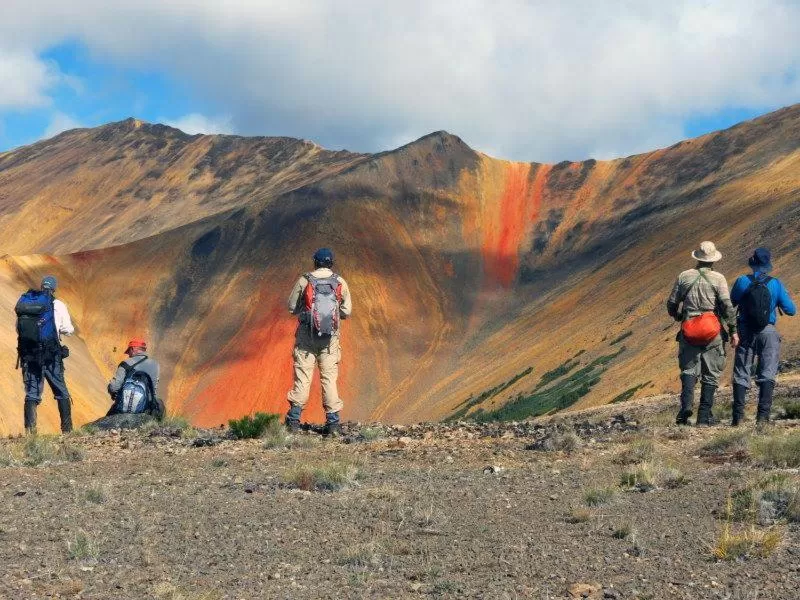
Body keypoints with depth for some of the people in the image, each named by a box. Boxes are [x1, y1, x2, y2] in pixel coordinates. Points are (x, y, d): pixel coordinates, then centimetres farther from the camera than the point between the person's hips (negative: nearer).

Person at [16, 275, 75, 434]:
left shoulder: (24, 301, 7)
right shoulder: (57, 305, -3)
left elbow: (18, 329, 11)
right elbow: (68, 330, 1)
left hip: (27, 355, 3)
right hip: (50, 355, -3)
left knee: (31, 394, 8)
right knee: (61, 393, 10)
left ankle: (30, 430, -5)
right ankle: (67, 430, 7)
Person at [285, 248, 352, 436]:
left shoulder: (304, 281, -3)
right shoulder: (340, 283, 0)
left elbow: (292, 308, 2)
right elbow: (347, 311, 2)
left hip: (306, 336, -1)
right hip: (330, 337, 1)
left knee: (302, 377, 4)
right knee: (329, 378, 5)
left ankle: (294, 420, 4)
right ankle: (333, 422, 3)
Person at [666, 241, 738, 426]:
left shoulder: (684, 277, 5)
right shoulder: (718, 278, -2)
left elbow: (671, 305, 10)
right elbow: (727, 306, -9)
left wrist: (679, 317, 29)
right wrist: (733, 330, -4)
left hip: (689, 332, 2)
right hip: (713, 331, -2)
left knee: (689, 369, 9)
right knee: (711, 374, 6)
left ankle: (686, 405, -15)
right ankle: (704, 416, 3)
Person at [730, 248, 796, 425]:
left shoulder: (742, 282, -5)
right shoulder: (776, 284, -5)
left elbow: (730, 304, 7)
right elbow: (791, 310, -1)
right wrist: (786, 298, 19)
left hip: (746, 332, 1)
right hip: (768, 333, -1)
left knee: (741, 375, 7)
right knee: (767, 375, 4)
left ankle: (738, 416, 0)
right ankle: (763, 415, -7)